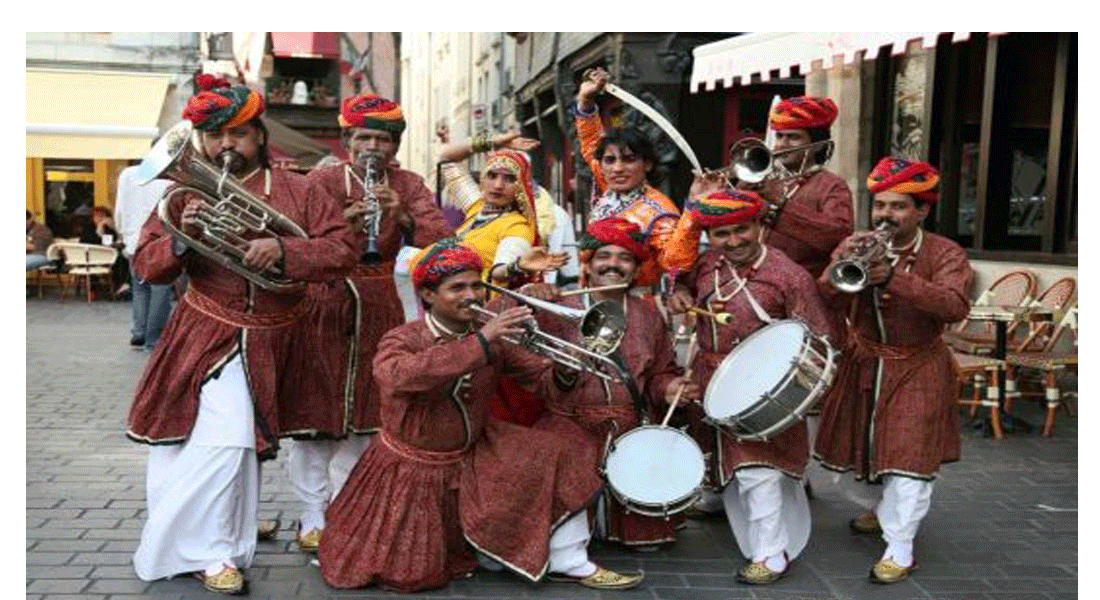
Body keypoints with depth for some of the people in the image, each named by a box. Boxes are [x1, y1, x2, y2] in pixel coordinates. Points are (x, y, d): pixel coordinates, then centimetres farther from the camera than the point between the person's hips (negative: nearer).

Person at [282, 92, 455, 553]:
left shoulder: (408, 185, 4)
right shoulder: (323, 180, -3)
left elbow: (442, 239, -11)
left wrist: (402, 216, -28)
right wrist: (343, 221, -33)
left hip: (378, 308, 3)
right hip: (322, 303, -2)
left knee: (365, 416, 6)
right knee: (315, 413, -1)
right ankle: (313, 518, 10)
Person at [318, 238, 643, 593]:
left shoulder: (494, 338, -6)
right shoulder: (400, 341, -18)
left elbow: (544, 379, -4)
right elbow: (400, 375, -42)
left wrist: (564, 369, -30)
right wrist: (481, 342, -48)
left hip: (475, 455, 4)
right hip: (413, 469, -3)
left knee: (547, 457, -16)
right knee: (410, 574, -2)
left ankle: (569, 563, -3)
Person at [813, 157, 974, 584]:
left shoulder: (943, 254, -11)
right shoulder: (857, 247, -2)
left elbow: (956, 307, -30)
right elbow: (825, 303, -13)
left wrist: (893, 278, -41)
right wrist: (841, 264, -33)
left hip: (916, 372, -4)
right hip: (860, 367, 4)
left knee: (906, 459, -8)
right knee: (849, 452, 16)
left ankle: (899, 548, 7)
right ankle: (878, 506, 43)